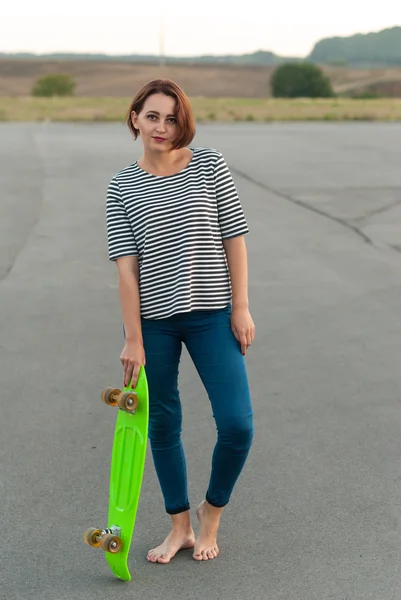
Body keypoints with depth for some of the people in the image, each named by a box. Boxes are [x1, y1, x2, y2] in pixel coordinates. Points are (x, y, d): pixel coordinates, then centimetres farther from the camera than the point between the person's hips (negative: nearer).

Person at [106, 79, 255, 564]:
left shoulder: (209, 165, 0)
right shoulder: (121, 187, 1)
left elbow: (234, 237, 1)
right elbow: (126, 266, -5)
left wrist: (240, 307, -4)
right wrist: (133, 340, -9)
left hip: (211, 314, 0)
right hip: (152, 320, 1)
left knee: (237, 425, -5)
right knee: (162, 427, 10)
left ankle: (211, 511, 23)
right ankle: (179, 528, 28)